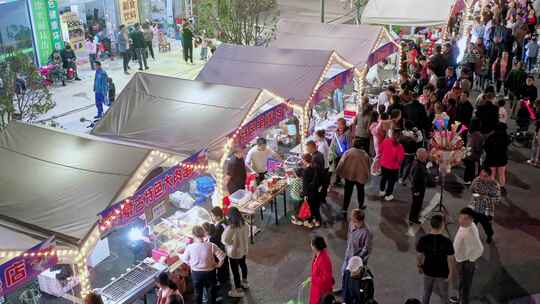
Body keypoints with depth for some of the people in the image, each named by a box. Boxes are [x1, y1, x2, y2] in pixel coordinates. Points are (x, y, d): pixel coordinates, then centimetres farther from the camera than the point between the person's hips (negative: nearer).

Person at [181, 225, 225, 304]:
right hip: (210, 272, -1)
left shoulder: (190, 247, -18)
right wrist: (218, 265, -2)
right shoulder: (211, 246, -22)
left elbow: (184, 259, -3)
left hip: (196, 273, 1)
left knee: (198, 293, 22)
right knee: (211, 292, 21)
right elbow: (222, 256, -20)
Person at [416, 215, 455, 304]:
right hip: (442, 273, -2)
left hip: (428, 271, 2)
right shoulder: (447, 241, -26)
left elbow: (419, 256, -7)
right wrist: (451, 272, -1)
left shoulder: (423, 240, -20)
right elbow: (450, 259, -16)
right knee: (443, 295, 21)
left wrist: (419, 266, 12)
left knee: (426, 293, 24)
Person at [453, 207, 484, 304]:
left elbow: (479, 249, -35)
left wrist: (471, 260, -20)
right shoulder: (464, 225, -9)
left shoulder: (470, 233, -36)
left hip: (465, 262, -9)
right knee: (461, 282, 30)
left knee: (464, 284, 13)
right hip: (460, 259, 9)